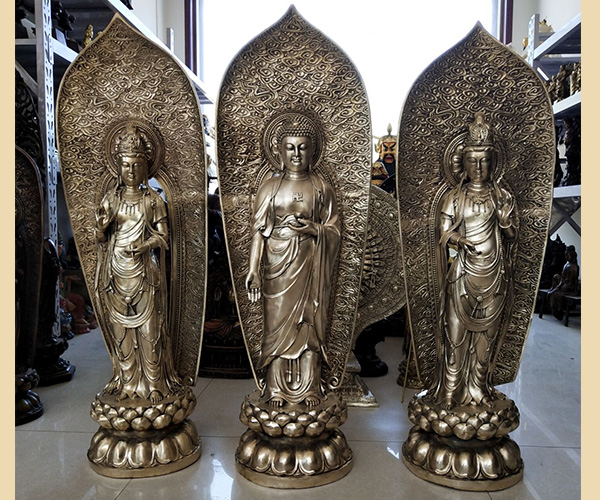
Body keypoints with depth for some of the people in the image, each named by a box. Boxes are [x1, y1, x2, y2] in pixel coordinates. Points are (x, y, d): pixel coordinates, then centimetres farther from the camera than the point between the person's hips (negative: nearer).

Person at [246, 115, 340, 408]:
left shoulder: (322, 188, 5)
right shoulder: (270, 187, 3)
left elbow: (334, 232, 4)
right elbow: (259, 232, -1)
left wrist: (313, 229, -16)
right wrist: (253, 271, -9)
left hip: (311, 268, 0)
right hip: (278, 266, 0)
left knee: (310, 325, 5)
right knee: (277, 325, 5)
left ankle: (310, 387, 21)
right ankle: (276, 389, 20)